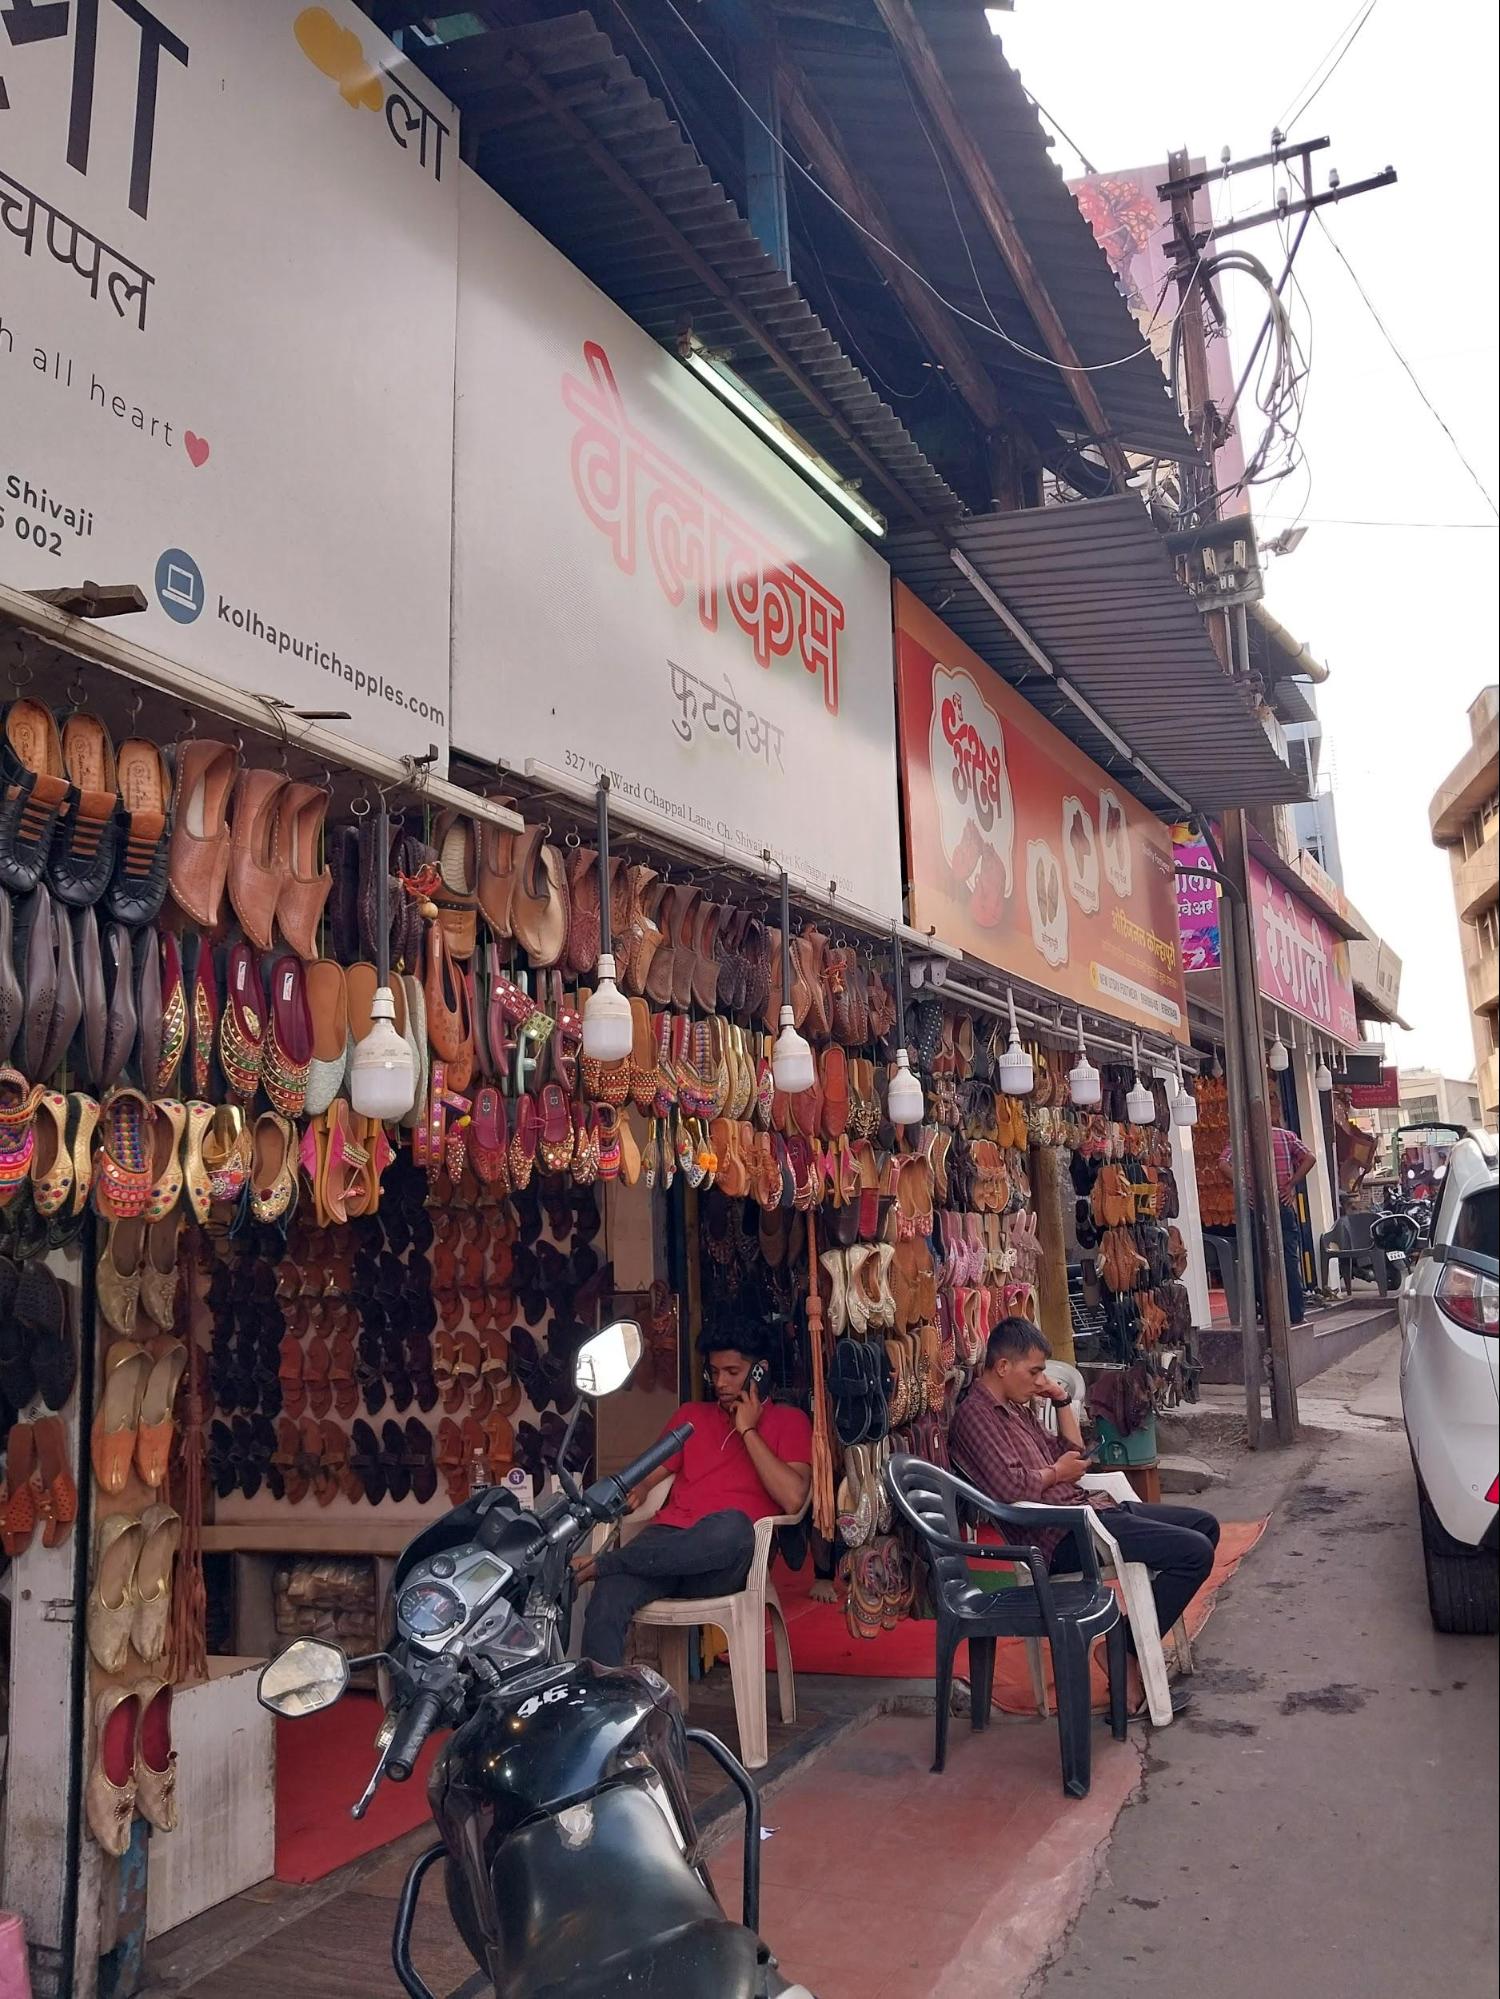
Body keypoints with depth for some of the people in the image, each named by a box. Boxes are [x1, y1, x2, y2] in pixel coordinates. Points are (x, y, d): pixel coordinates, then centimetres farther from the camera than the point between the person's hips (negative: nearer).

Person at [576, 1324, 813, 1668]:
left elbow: (792, 1498, -4)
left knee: (732, 1525, -40)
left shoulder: (788, 1420, 13)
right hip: (668, 1538, 3)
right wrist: (633, 1491, -3)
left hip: (723, 1561, -3)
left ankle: (603, 1563, -25)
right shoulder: (691, 1415, 27)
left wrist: (747, 1430, -1)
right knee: (607, 1600, -31)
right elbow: (650, 1476, 21)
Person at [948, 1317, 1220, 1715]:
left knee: (1204, 1525, 13)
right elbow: (1010, 1487, -28)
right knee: (1195, 1552, -17)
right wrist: (1057, 1472, -10)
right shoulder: (975, 1414, -14)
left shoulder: (1015, 1407, 18)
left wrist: (1062, 1401, 13)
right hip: (1063, 1536, -11)